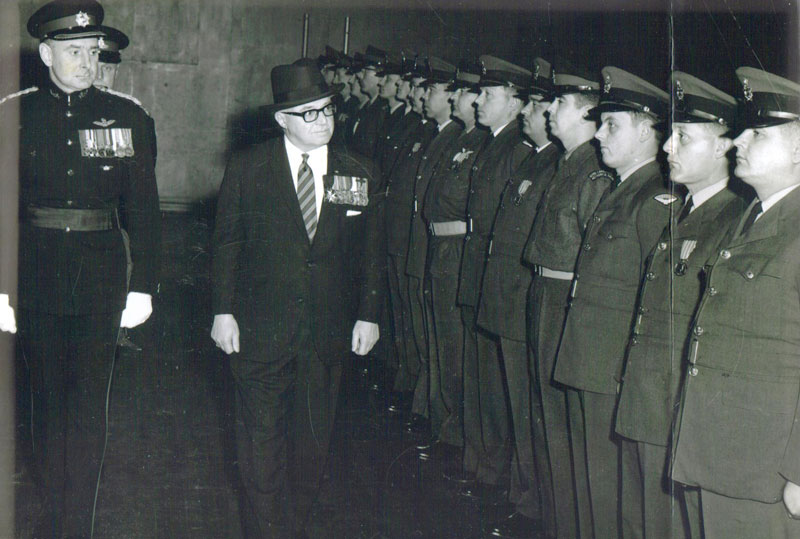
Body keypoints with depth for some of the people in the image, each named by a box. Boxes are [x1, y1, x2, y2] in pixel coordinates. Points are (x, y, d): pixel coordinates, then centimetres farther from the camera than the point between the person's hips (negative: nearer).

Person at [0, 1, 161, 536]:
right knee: (47, 396, 12)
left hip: (101, 275, -1)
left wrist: (143, 285, -4)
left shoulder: (128, 116, 0)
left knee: (90, 404, 0)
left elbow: (144, 206, 1)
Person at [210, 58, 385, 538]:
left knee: (314, 439, 13)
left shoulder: (361, 173, 0)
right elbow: (226, 243, -1)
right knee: (262, 436, 8)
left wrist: (369, 315, 4)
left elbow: (373, 252, 6)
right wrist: (223, 310, -4)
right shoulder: (247, 168, -5)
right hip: (260, 331, -2)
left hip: (329, 333, 2)